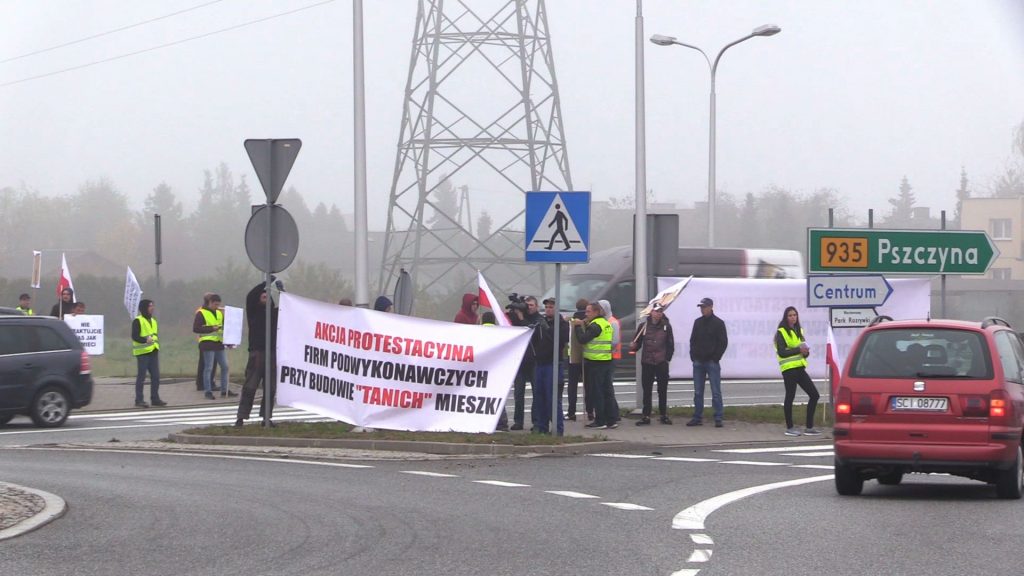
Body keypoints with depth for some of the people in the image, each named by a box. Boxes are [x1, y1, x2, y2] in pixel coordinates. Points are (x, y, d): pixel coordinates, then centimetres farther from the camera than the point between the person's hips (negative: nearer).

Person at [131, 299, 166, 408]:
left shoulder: (153, 320, 16)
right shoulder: (138, 321, -9)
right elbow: (134, 336, -16)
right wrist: (145, 340, -31)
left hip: (153, 352, 7)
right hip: (142, 353, -7)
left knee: (155, 376, 6)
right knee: (141, 377, -3)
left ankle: (155, 398, 13)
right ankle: (139, 400, 2)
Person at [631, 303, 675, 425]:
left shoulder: (666, 327, 3)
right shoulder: (644, 326, 3)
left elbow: (671, 345, 7)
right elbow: (638, 343, 6)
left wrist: (667, 358, -2)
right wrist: (633, 346, -15)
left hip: (662, 363, 0)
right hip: (647, 363, 0)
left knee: (663, 390, 5)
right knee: (646, 391, 2)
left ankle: (663, 415, 13)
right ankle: (646, 416, 5)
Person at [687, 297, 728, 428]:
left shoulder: (718, 323, -3)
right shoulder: (698, 322, 12)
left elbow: (723, 342, -4)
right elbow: (692, 340, 17)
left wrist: (716, 357, -10)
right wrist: (693, 356, 4)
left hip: (712, 362, -5)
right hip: (698, 362, 5)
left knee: (716, 392, -4)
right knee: (698, 392, 7)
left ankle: (719, 418, -4)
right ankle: (697, 418, 11)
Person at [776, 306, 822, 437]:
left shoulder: (799, 331, 18)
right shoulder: (781, 333, -5)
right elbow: (782, 352, -14)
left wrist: (806, 352, -2)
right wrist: (799, 349, -19)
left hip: (799, 368, 8)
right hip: (788, 369, -8)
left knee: (814, 395, 4)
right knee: (790, 396, -3)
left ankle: (809, 427, 9)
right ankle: (789, 427, 7)